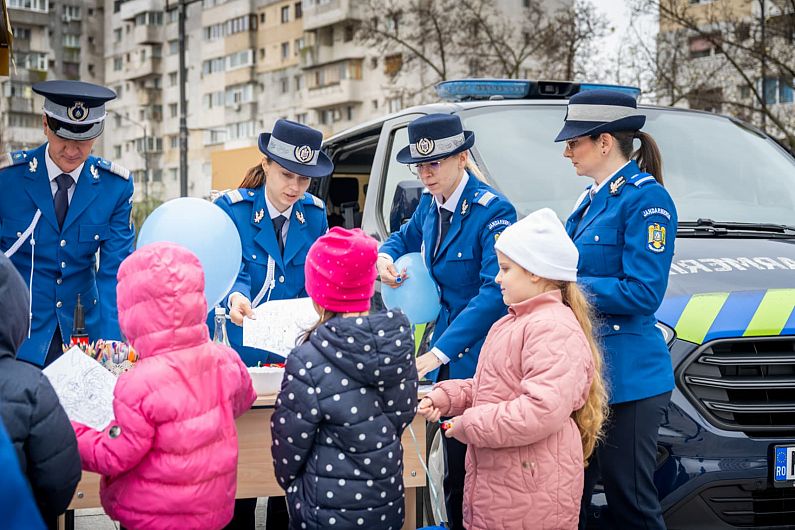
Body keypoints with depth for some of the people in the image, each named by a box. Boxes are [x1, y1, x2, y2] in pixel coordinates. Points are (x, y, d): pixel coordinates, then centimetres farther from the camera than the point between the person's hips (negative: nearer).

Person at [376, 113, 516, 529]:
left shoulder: (492, 210, -18)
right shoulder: (429, 205, 7)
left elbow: (495, 291, -25)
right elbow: (406, 237, 28)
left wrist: (438, 352, -31)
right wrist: (385, 256, 2)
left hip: (480, 357, -7)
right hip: (446, 358, 8)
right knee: (454, 473, 15)